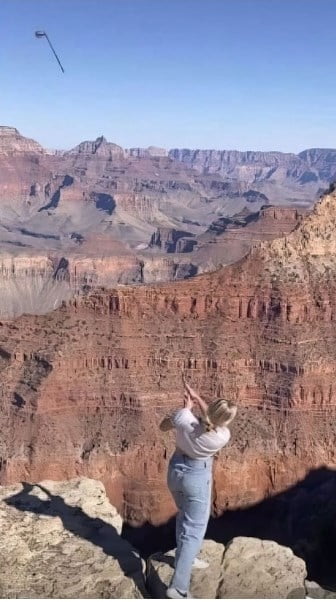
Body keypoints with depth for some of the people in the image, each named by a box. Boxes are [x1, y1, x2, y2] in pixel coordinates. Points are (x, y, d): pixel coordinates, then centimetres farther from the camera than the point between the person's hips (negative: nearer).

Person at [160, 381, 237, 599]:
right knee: (194, 530, 4)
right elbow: (215, 420, -1)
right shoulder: (223, 436, -24)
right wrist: (198, 398, 1)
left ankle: (185, 558, 47)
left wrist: (187, 407, 2)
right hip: (197, 477, -5)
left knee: (185, 516, 28)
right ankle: (178, 587, -1)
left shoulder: (185, 419, -23)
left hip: (176, 470, 5)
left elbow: (163, 426, -2)